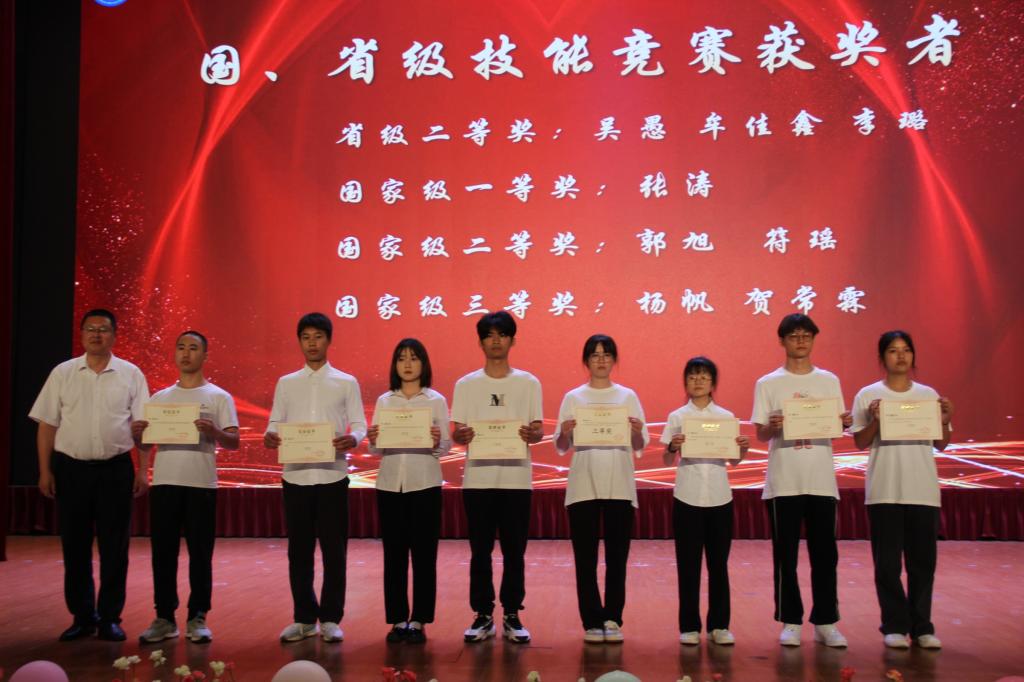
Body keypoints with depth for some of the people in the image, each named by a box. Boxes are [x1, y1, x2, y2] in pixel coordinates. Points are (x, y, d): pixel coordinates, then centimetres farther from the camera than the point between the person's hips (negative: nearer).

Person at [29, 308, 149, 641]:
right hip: (71, 468, 1)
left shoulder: (131, 374, 2)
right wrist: (45, 471, 1)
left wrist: (142, 470, -4)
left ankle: (109, 617, 15)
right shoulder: (62, 373, 5)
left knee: (114, 548, 4)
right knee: (74, 546, 8)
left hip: (116, 469, -1)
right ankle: (82, 616, 21)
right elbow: (47, 425, 5)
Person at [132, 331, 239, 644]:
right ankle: (164, 618, 15)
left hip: (201, 483, -3)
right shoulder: (159, 398, 14)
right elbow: (145, 444, 14)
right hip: (164, 482, 3)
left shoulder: (219, 397, 4)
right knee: (163, 551, 5)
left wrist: (213, 432, -22)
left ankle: (197, 618, 11)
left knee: (200, 553, 2)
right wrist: (137, 434, -8)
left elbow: (234, 442, -2)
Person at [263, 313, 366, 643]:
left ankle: (330, 619, 12)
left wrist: (352, 439, -19)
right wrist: (269, 436, -14)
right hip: (296, 474, 2)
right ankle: (304, 618, 18)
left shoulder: (346, 383, 7)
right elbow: (275, 422, 9)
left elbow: (360, 425, 3)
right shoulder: (286, 383, 12)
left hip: (331, 475, -2)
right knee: (299, 550, 7)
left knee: (333, 549, 1)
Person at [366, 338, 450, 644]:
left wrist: (437, 442, -21)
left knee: (424, 553, 1)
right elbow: (376, 450, 7)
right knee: (393, 553, 5)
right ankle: (398, 619, 14)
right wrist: (372, 441, -14)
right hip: (390, 483, 2)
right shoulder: (384, 401, 9)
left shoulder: (436, 400, 4)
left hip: (425, 483, -2)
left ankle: (418, 620, 10)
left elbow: (445, 448, 0)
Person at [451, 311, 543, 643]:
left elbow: (539, 430, 5)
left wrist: (532, 435, -18)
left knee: (514, 550, 4)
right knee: (480, 550, 5)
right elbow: (455, 433, 4)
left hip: (516, 477, 0)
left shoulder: (528, 383, 6)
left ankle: (512, 615, 15)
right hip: (478, 477, 0)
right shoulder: (466, 384, 6)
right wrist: (462, 436, -19)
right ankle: (483, 615, 16)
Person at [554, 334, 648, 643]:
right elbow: (561, 447, 4)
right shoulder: (573, 397, 6)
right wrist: (565, 433, -18)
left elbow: (640, 447, 5)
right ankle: (593, 621, 10)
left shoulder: (628, 396, 8)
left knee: (617, 557, 3)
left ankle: (612, 619, 12)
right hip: (583, 486, 0)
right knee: (586, 558, 1)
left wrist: (636, 432, -17)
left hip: (620, 486, 1)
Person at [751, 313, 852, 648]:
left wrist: (845, 422, -14)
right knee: (786, 554, 3)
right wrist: (773, 426, -22)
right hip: (783, 482, -2)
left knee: (825, 553, 5)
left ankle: (825, 621, 15)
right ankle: (790, 621, 13)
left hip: (821, 481, 2)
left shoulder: (829, 381, 10)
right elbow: (760, 434, 0)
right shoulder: (767, 384, 3)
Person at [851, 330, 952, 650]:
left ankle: (922, 626, 17)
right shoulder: (868, 395, 0)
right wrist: (875, 420, -16)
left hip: (923, 489, 2)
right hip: (884, 491, -2)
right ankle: (895, 625, 14)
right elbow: (860, 443, 0)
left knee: (923, 560, 7)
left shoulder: (929, 395, 8)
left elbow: (941, 445, 11)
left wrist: (945, 421, -7)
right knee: (888, 562, 3)